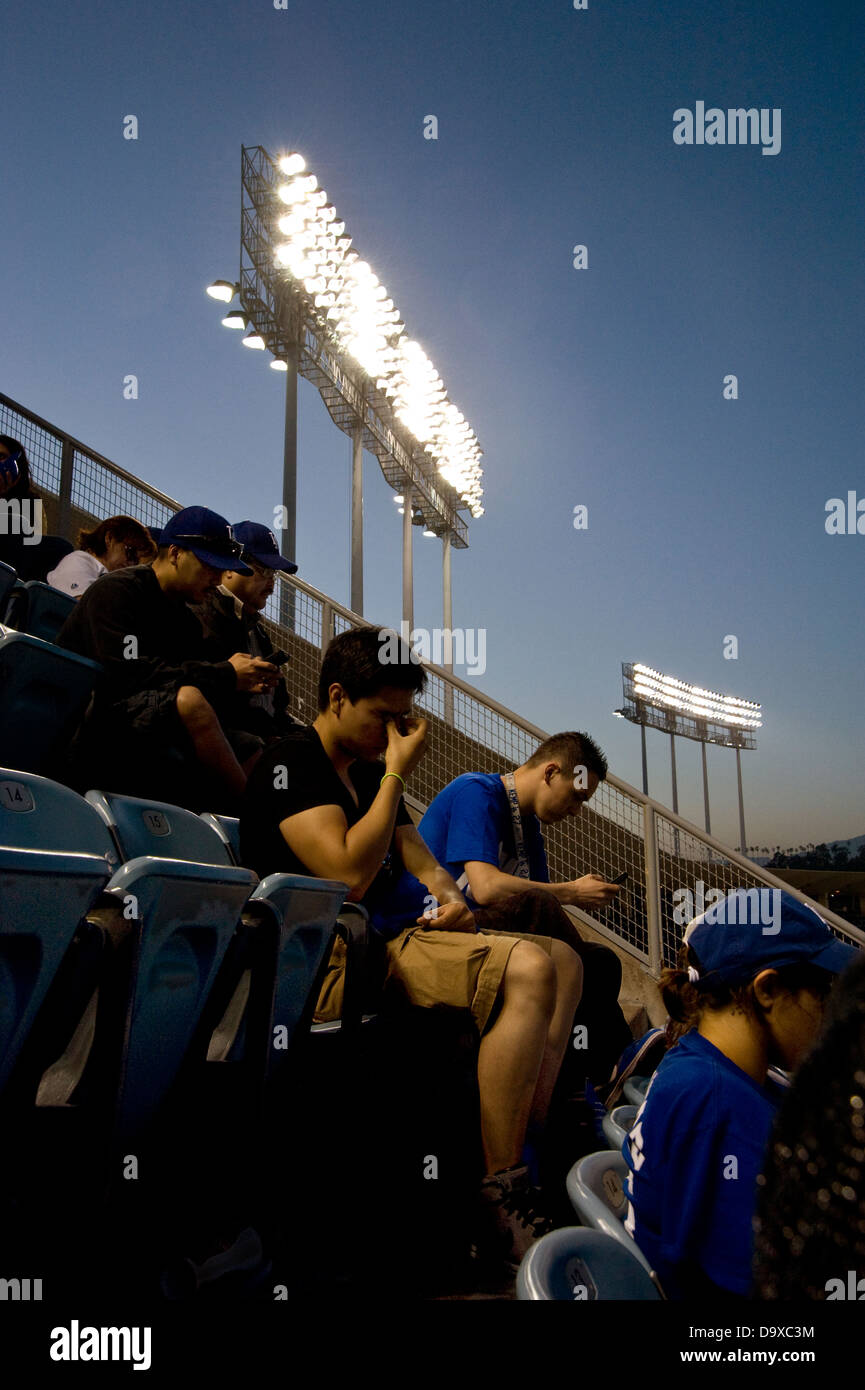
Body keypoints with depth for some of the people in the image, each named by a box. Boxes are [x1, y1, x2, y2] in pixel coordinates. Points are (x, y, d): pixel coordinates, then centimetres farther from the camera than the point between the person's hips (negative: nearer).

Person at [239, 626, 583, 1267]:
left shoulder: (370, 773, 20)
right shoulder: (291, 763, -8)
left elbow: (420, 860, 23)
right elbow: (349, 873, -20)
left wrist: (448, 895, 0)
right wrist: (397, 773, -13)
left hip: (397, 937, 10)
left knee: (563, 958, 5)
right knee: (528, 968, -26)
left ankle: (532, 1152, -5)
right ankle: (502, 1198, -20)